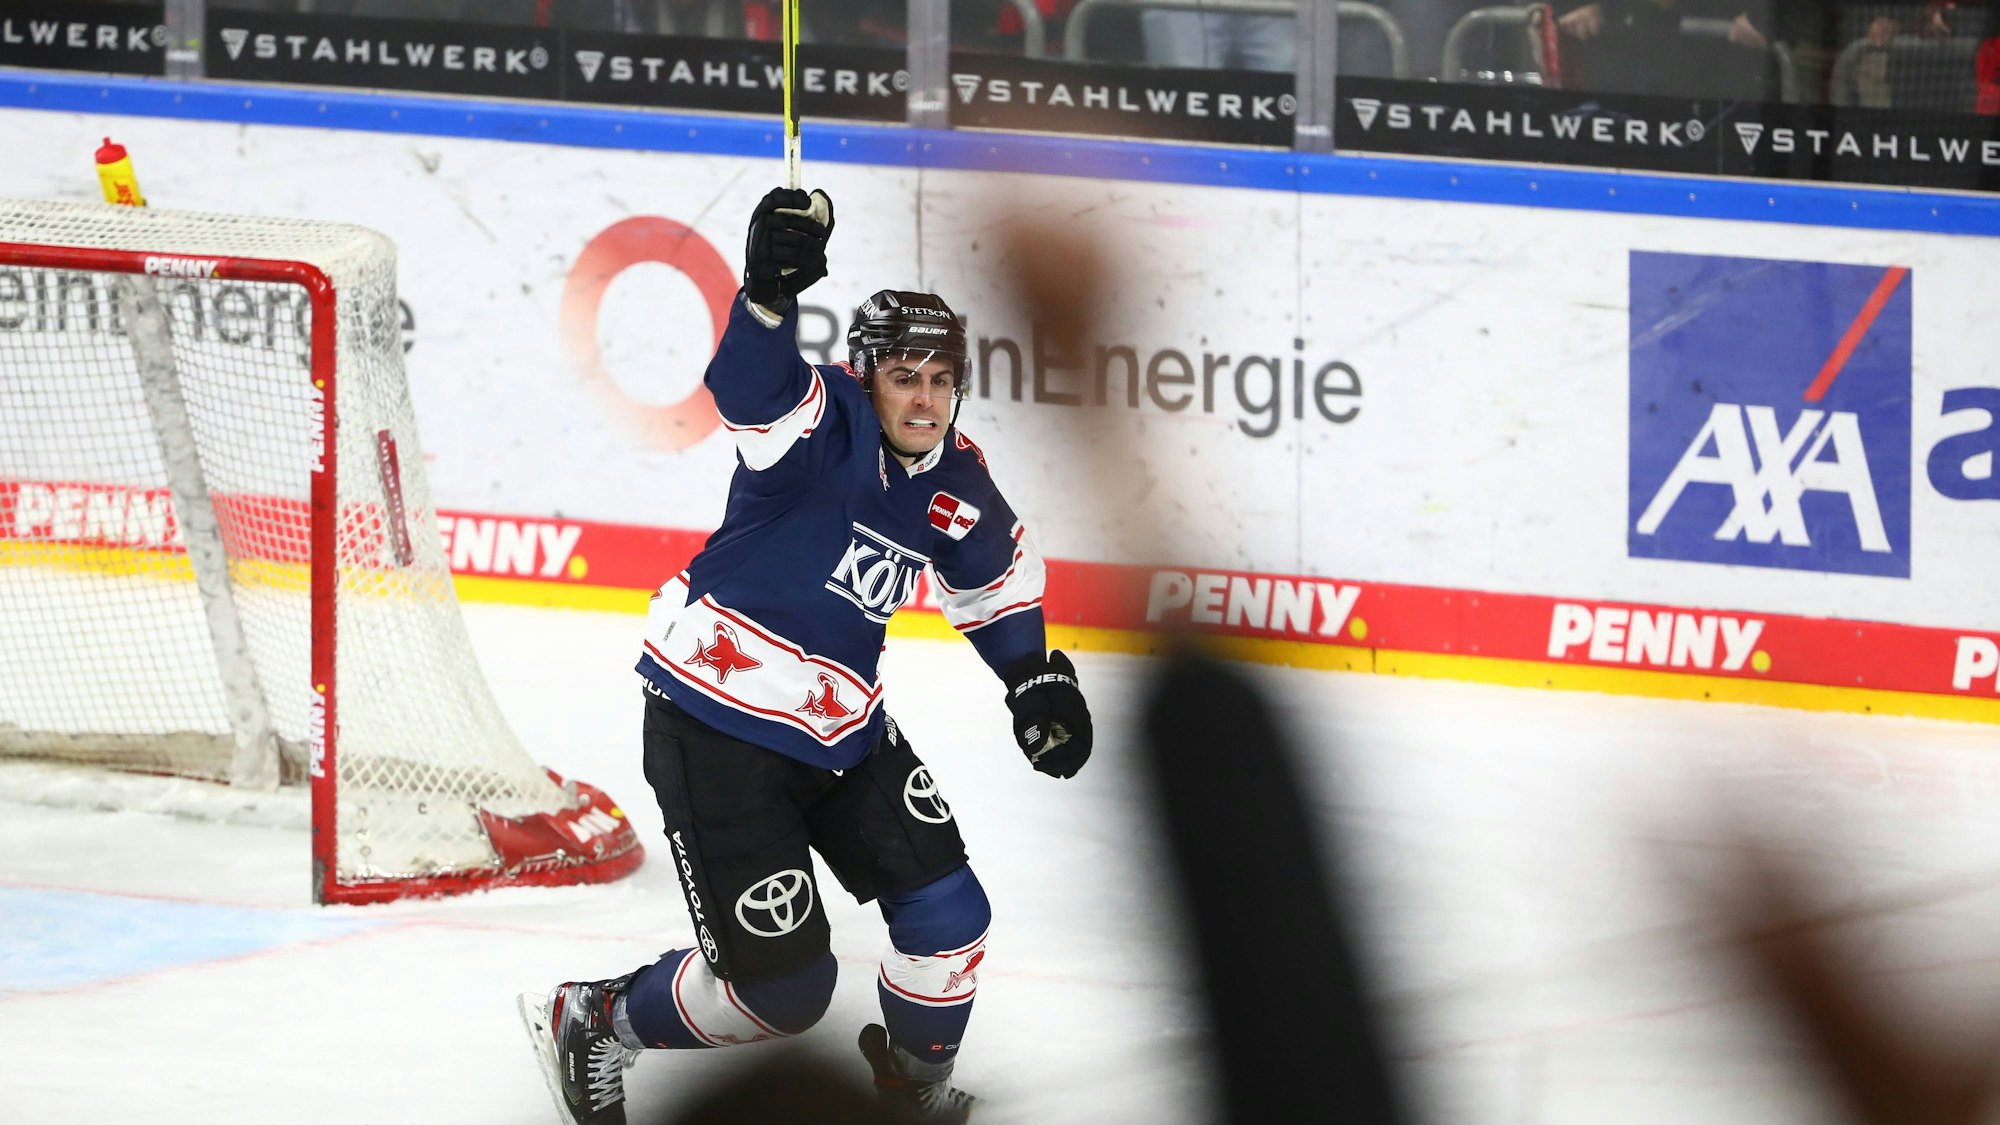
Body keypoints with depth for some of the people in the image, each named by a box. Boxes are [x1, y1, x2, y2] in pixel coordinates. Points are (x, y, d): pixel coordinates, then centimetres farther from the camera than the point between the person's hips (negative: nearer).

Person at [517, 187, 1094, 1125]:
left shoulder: (952, 483, 3)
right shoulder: (828, 430, -18)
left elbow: (997, 571, 25)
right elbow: (751, 386, -42)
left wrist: (1036, 679, 16)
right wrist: (770, 291, -60)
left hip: (838, 729, 7)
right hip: (713, 725, -7)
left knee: (946, 913, 4)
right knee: (779, 983, -9)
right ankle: (592, 1026, 16)